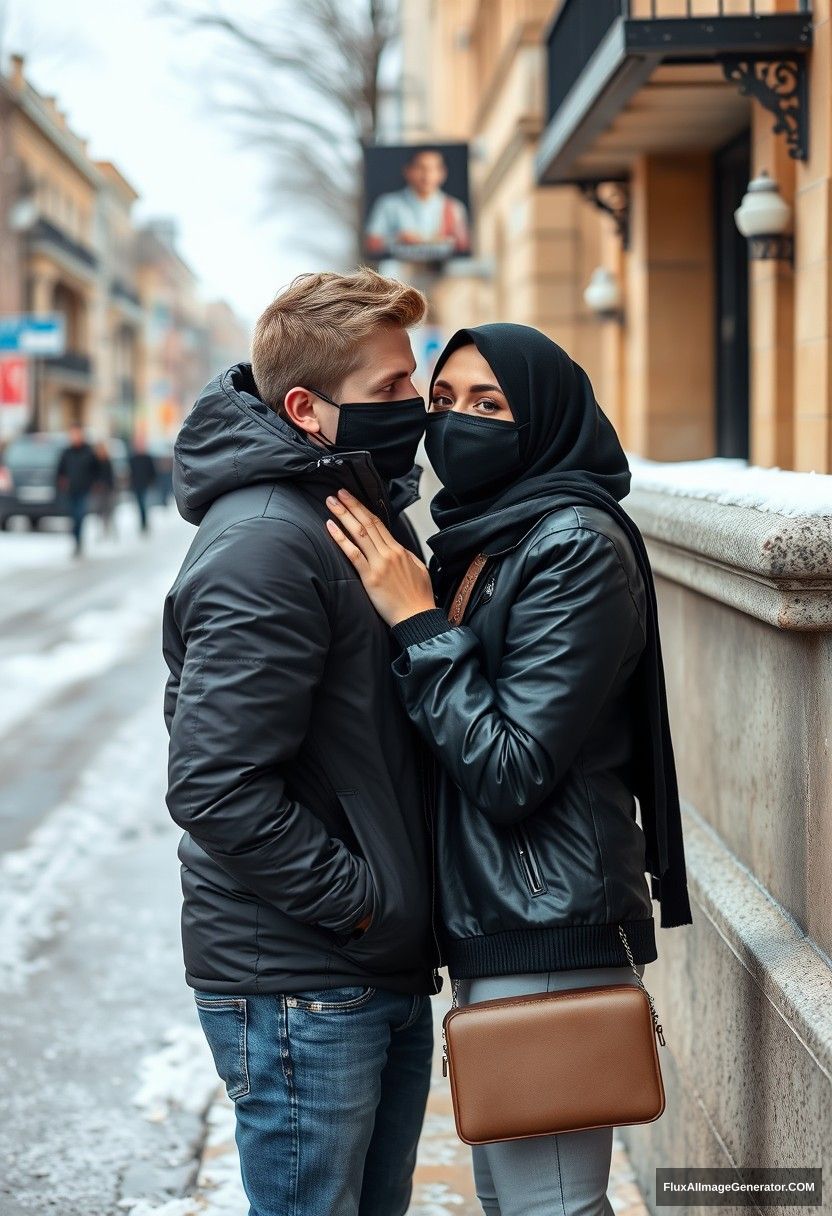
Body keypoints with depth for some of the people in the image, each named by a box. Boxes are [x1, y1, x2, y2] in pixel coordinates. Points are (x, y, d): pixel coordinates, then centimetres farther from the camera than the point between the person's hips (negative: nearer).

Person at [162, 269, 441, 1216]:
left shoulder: (368, 512, 11)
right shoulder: (263, 543, -21)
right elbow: (215, 788, -25)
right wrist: (361, 901, -18)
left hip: (386, 971, 9)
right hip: (298, 991, -9)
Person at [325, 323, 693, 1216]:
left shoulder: (578, 546, -16)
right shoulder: (479, 538, 12)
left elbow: (509, 772, -21)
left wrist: (417, 623, -18)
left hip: (548, 935, -10)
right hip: (486, 922, 10)